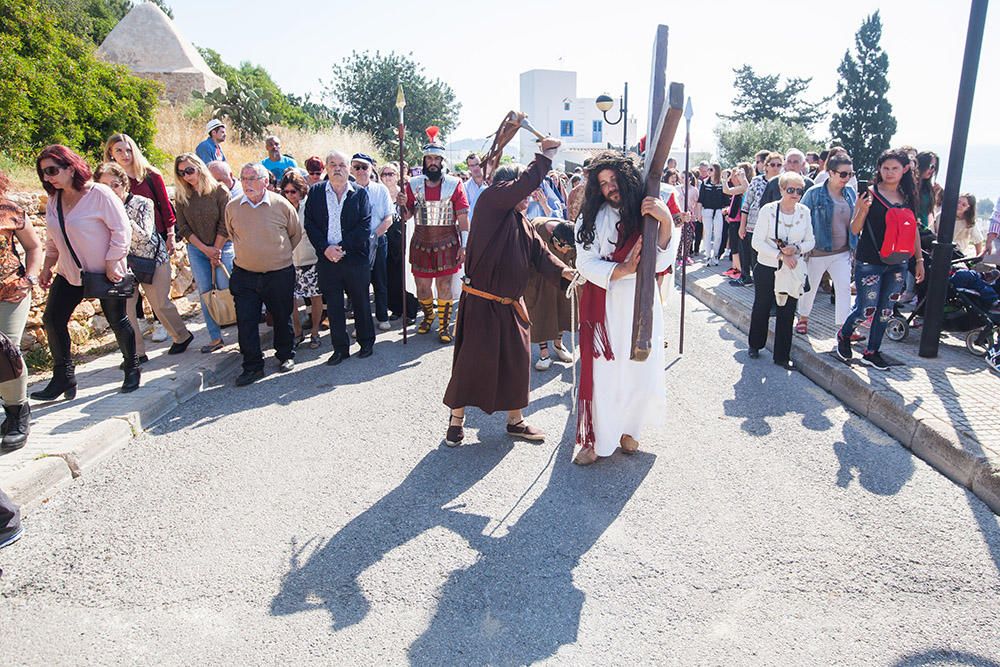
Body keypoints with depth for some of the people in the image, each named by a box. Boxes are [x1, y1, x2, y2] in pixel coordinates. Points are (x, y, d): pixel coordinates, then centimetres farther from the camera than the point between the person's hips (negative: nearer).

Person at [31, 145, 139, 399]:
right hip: (69, 273, 6)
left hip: (106, 273, -6)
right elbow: (52, 239, 15)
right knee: (53, 320, 0)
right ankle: (63, 378, 11)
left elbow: (122, 231, -18)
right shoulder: (53, 200, 4)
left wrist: (111, 264, -19)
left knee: (118, 321, 6)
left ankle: (132, 369, 25)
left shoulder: (99, 194, -17)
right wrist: (47, 268, 11)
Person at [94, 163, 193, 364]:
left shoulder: (142, 203, -14)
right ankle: (136, 353, 5)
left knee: (160, 304, 5)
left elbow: (144, 236, -25)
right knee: (123, 307, -5)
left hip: (154, 259, -3)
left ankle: (182, 336, 30)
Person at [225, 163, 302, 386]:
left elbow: (296, 234, 7)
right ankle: (252, 366, 12)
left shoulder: (282, 205, -7)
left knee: (282, 318, 12)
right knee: (246, 321, 0)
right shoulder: (232, 207, -1)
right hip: (244, 275, 2)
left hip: (279, 274, -2)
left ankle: (286, 356, 31)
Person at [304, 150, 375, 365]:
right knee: (333, 306, 7)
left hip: (355, 258, -1)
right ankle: (340, 348, 18)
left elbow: (365, 226, -6)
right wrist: (325, 248, -12)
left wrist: (343, 248, -14)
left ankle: (366, 342, 26)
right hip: (326, 259, 2)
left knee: (361, 302, 10)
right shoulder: (315, 192, 6)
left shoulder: (360, 193, 1)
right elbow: (310, 224, 2)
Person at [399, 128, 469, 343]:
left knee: (444, 286, 3)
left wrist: (464, 244, -11)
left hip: (447, 244, -2)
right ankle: (428, 316, 36)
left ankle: (444, 324, 16)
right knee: (422, 287, 10)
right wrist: (403, 204, -15)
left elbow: (463, 217, -5)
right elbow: (406, 216, 7)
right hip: (421, 243, 3)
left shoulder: (454, 184, -4)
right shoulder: (414, 184, 3)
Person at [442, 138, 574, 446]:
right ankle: (456, 420, 18)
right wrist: (546, 155, -16)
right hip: (481, 303, -8)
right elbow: (521, 186, -24)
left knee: (517, 360, 11)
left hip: (511, 305, 8)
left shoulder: (522, 221, 14)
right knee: (472, 361, -1)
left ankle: (515, 419, 27)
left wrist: (562, 270, -7)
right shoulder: (490, 201, -9)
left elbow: (539, 252, 9)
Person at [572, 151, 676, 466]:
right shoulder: (592, 218, 0)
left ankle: (626, 428, 30)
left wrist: (666, 223, -24)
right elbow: (586, 263, -7)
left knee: (640, 370, 5)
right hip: (602, 305, -1)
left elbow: (659, 264, -11)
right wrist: (623, 270, -19)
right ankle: (595, 439, 14)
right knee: (601, 370, 0)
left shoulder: (648, 214, 1)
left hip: (640, 303, 1)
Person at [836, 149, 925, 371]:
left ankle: (871, 352, 22)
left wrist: (919, 260, 13)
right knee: (866, 309, -4)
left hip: (897, 263, 5)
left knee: (885, 310, 10)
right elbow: (855, 229, -8)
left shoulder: (909, 197, 8)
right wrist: (862, 209, -26)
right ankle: (843, 335, 25)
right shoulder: (870, 194, -7)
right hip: (869, 262, -5)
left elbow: (914, 231, 13)